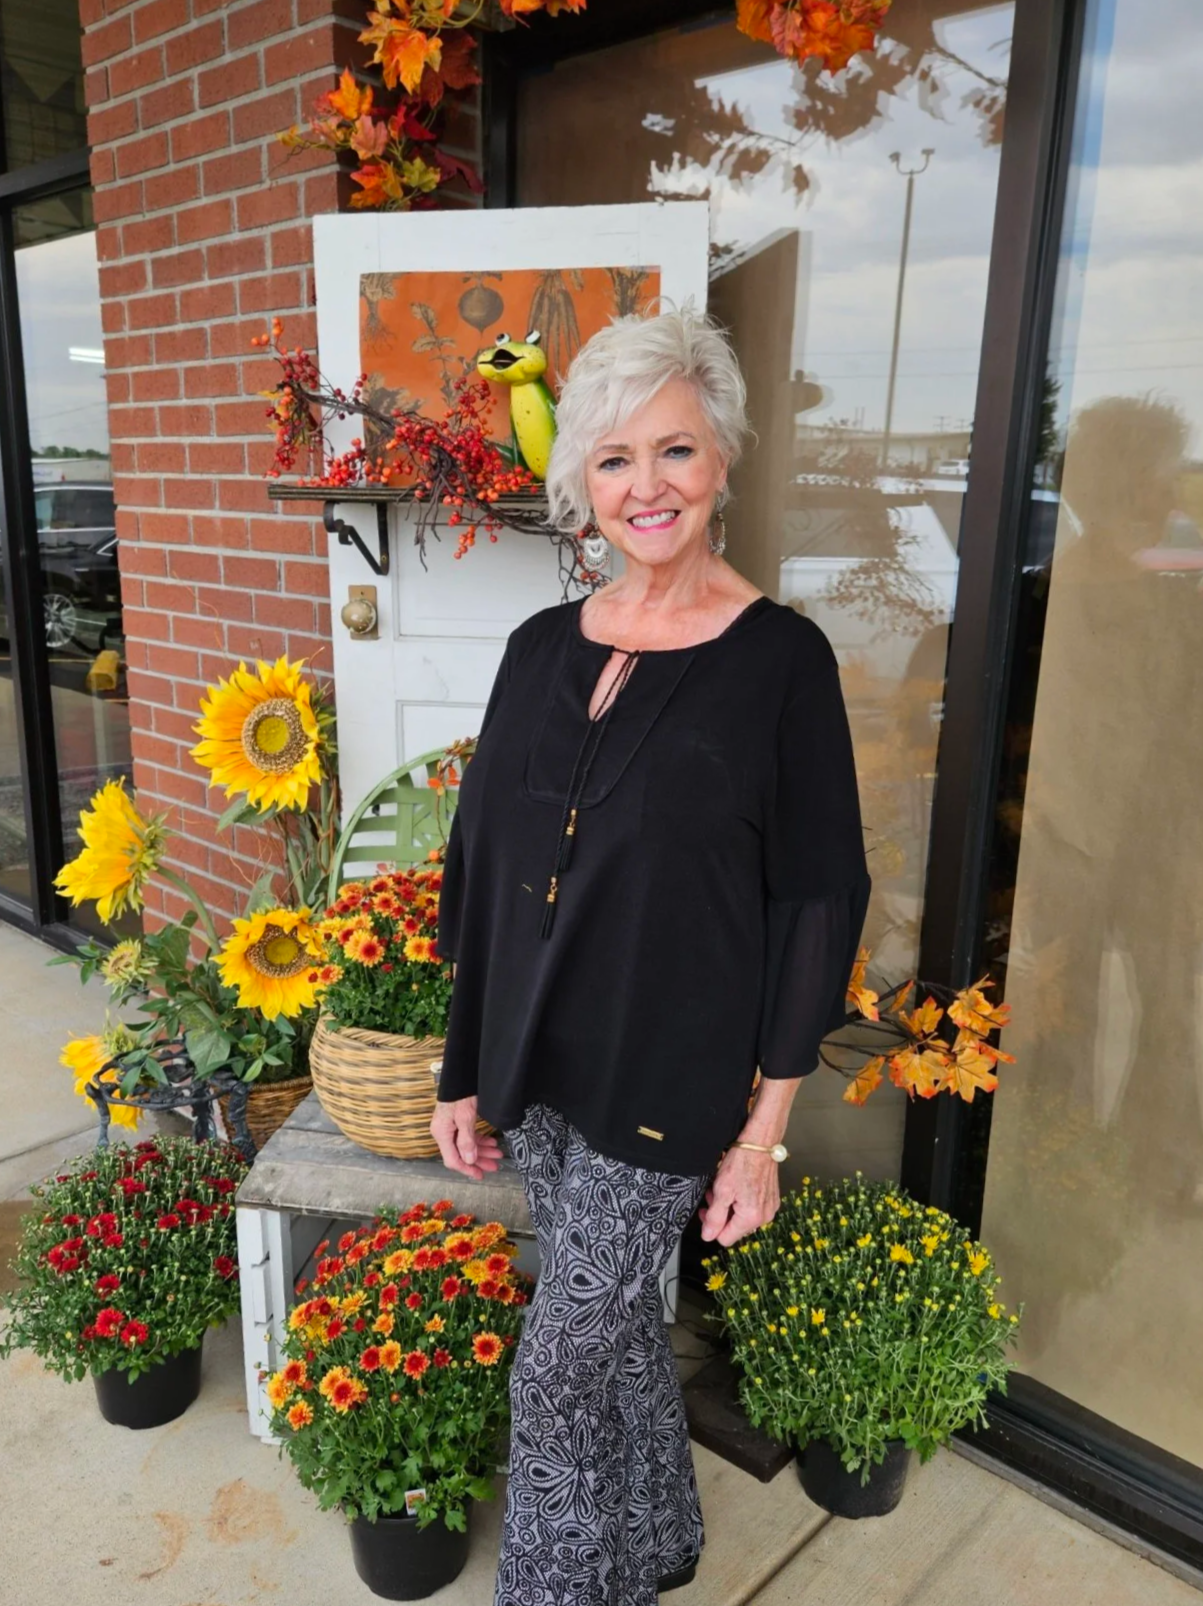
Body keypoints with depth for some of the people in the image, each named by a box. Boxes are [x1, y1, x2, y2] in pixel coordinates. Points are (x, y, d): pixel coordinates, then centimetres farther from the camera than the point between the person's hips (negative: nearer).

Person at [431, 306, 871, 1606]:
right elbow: (481, 869, 7)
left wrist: (764, 1131, -9)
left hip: (668, 1086, -5)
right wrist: (463, 1073, 9)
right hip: (537, 1072, 5)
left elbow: (818, 899, -9)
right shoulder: (541, 649, 2)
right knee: (618, 1325, 22)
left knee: (559, 1370, 7)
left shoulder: (779, 657, -12)